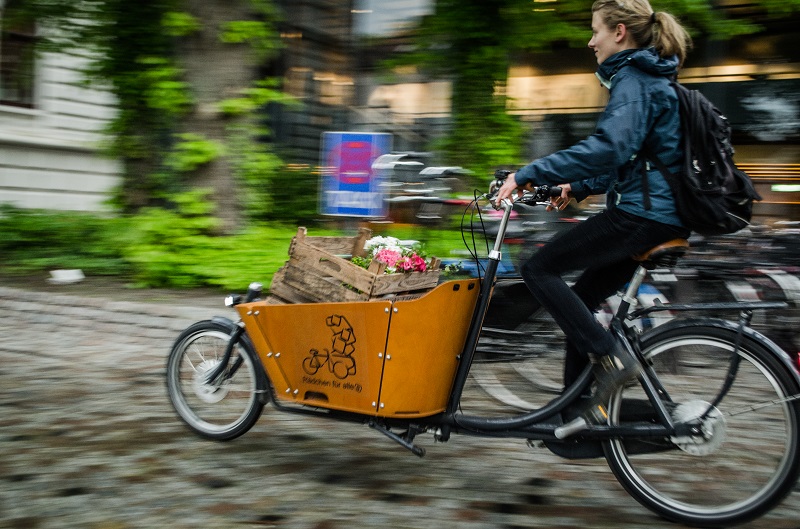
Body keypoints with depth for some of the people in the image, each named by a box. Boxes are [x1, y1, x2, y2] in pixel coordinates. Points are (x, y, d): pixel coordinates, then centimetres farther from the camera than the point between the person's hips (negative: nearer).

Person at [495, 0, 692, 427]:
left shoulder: (633, 81, -12)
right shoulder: (646, 78, 20)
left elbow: (608, 148, -29)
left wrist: (527, 175, -27)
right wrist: (579, 188, 21)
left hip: (641, 215, -10)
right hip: (655, 213, 10)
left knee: (539, 269, -9)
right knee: (579, 301, 13)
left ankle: (609, 356, -9)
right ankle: (578, 412, 19)